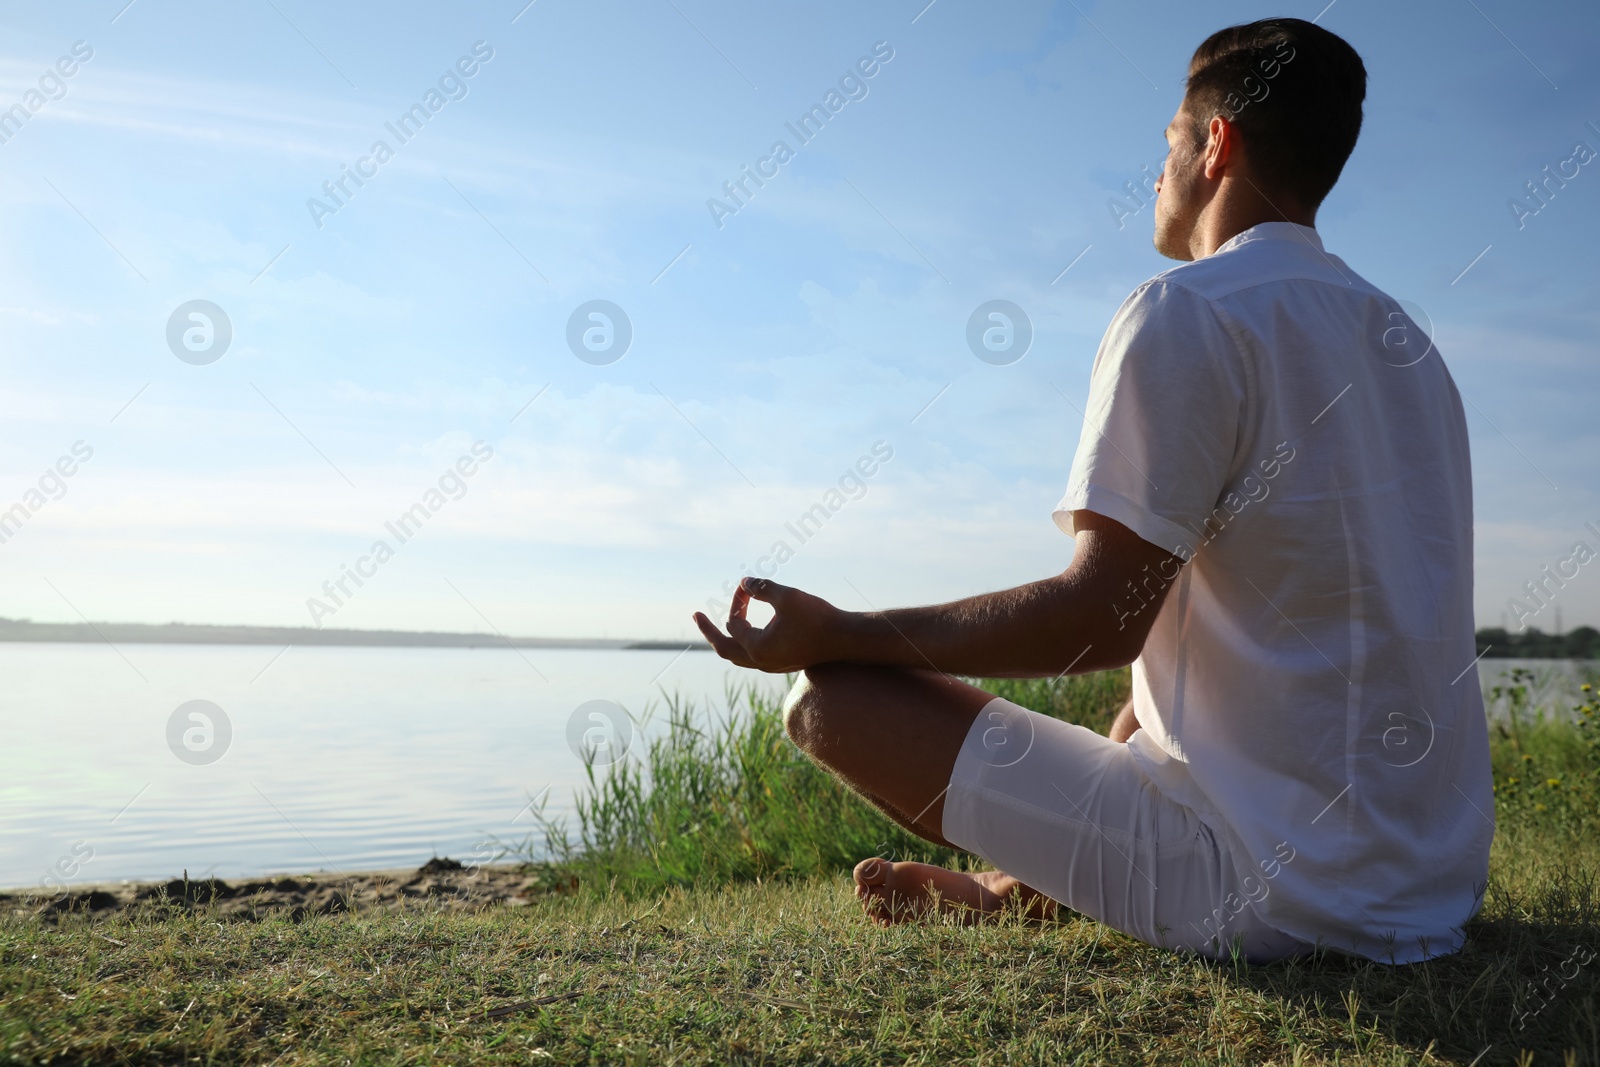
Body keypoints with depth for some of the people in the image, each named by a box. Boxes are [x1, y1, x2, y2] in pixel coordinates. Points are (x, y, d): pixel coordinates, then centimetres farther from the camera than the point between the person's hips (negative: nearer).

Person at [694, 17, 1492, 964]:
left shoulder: (1188, 311, -12)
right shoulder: (1408, 343, 13)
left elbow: (1100, 618, -20)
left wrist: (837, 633, -10)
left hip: (1275, 892, -9)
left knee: (832, 696, -8)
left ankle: (1012, 895, 14)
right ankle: (1015, 891, 34)